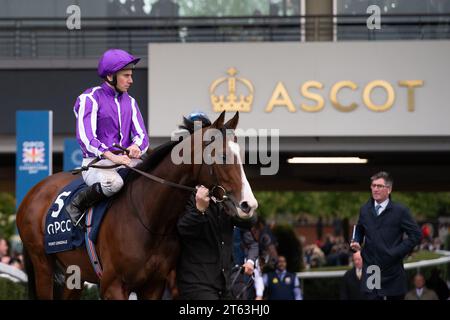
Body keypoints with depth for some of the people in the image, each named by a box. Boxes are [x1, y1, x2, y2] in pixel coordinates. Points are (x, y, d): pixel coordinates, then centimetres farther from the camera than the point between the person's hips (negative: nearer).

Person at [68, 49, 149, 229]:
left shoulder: (130, 102, 17)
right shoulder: (90, 99, -5)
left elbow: (141, 134, 10)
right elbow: (85, 137, -18)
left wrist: (136, 147, -17)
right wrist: (112, 156, -32)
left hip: (126, 161, 6)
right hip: (96, 162, -6)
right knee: (113, 182, -39)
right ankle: (76, 207, -15)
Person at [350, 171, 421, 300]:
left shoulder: (400, 211, -3)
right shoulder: (365, 210, 9)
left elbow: (415, 234, -4)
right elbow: (360, 230, 24)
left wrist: (398, 252, -11)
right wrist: (356, 242, 2)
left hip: (392, 270, -2)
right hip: (371, 269, 2)